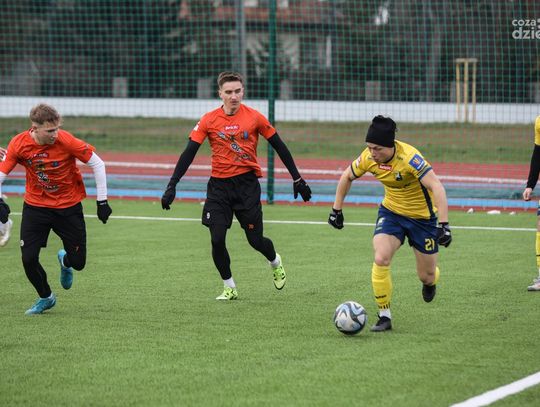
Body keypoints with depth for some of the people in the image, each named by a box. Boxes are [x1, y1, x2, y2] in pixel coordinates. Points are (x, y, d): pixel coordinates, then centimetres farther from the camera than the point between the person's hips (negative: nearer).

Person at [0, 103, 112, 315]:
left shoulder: (66, 141, -23)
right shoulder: (18, 144, -17)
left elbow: (97, 164, -12)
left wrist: (102, 201, -9)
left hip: (68, 205, -1)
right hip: (35, 205, 1)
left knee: (78, 262, -1)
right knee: (28, 258, -10)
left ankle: (64, 261, 40)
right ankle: (46, 298, 20)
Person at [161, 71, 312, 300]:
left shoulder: (254, 118, -4)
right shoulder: (209, 120, -3)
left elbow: (279, 147, 4)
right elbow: (188, 154, -3)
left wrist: (297, 179, 5)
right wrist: (172, 186, -9)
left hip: (247, 184, -1)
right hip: (219, 185, 1)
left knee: (255, 240, 1)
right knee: (217, 240, -8)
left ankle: (275, 262, 36)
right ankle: (229, 287, 11)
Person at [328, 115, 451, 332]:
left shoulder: (409, 157, -33)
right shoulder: (368, 157, -15)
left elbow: (436, 187, -37)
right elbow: (347, 177, 5)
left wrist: (443, 225, -44)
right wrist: (336, 210, 6)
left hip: (422, 216, -3)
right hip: (391, 211, 3)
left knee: (426, 276, 6)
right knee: (380, 259, -21)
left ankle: (429, 281, 46)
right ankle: (384, 316, -8)